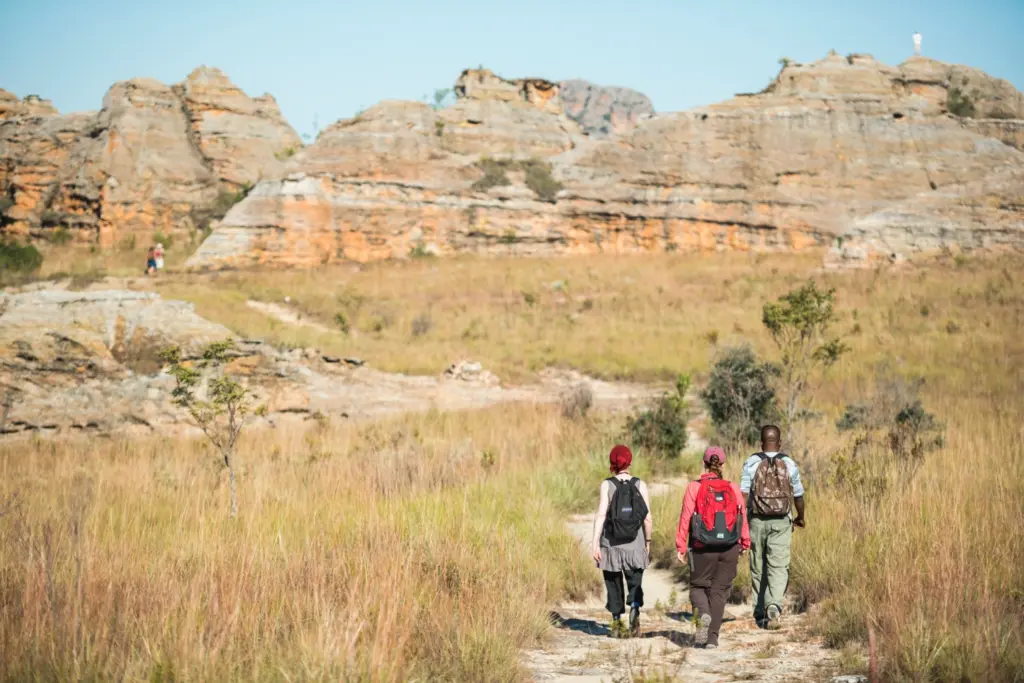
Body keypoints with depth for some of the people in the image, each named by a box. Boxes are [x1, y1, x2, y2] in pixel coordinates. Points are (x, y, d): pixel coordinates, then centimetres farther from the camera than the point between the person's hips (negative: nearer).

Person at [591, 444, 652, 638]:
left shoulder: (607, 485, -5)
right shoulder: (640, 485, -1)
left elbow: (601, 515, -13)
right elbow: (648, 519, -1)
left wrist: (595, 542, -13)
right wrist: (648, 543, 11)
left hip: (611, 544, -1)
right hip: (635, 546, 1)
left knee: (614, 586, 14)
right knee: (635, 584, 12)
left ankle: (617, 624, 18)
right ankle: (635, 609, -17)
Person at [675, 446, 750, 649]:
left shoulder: (695, 488, -5)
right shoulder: (733, 489, 1)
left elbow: (686, 518, -7)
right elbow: (742, 518, 3)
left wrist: (681, 547, -2)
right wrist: (745, 543, 16)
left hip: (703, 548, -2)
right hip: (730, 549, 2)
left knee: (698, 586, 14)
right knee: (719, 591, 10)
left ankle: (703, 615, -16)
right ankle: (712, 637, 5)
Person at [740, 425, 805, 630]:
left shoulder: (751, 463, -3)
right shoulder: (789, 464, 1)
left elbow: (743, 494, -9)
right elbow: (798, 495, 9)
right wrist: (800, 517, 26)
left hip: (757, 521, 1)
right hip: (781, 522, 0)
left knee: (758, 570, 12)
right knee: (778, 568, -3)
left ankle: (760, 615, 20)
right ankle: (774, 606, -25)